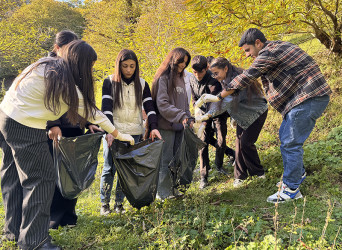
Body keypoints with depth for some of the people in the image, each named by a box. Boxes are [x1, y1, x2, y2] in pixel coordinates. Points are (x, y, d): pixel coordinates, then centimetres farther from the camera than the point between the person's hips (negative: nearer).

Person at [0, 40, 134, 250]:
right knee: (41, 179, 0)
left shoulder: (46, 65, 6)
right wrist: (118, 134, 1)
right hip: (25, 130, -9)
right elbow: (90, 111, -10)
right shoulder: (64, 83, -18)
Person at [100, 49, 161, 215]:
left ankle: (119, 203, 18)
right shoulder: (110, 82, -1)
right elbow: (106, 108, -10)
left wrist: (153, 127, -15)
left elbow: (149, 107, 1)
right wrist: (109, 131, -23)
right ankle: (104, 203, 15)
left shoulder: (142, 84, 7)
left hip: (133, 133, 2)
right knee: (109, 168, 0)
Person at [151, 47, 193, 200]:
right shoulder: (163, 78, -8)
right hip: (166, 125, -8)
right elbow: (162, 104, -16)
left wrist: (188, 118, 10)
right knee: (166, 160, -2)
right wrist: (180, 116, -21)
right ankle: (163, 193, 7)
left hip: (179, 125, 8)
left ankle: (172, 189, 21)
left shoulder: (180, 78, 18)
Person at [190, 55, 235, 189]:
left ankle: (219, 165, 26)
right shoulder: (192, 80, -5)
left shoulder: (213, 81, -25)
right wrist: (198, 110, -8)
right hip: (203, 113, 4)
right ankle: (203, 176, -2)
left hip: (218, 113, -3)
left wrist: (205, 120, -45)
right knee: (203, 142, -6)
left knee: (221, 141, -5)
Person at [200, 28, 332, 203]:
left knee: (290, 143, -8)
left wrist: (218, 96, -9)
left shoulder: (269, 53, -15)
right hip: (305, 97, 11)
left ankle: (291, 190, 1)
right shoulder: (276, 48, 18)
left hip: (309, 99, -11)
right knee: (285, 136, 18)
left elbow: (246, 78, -16)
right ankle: (298, 173, 33)